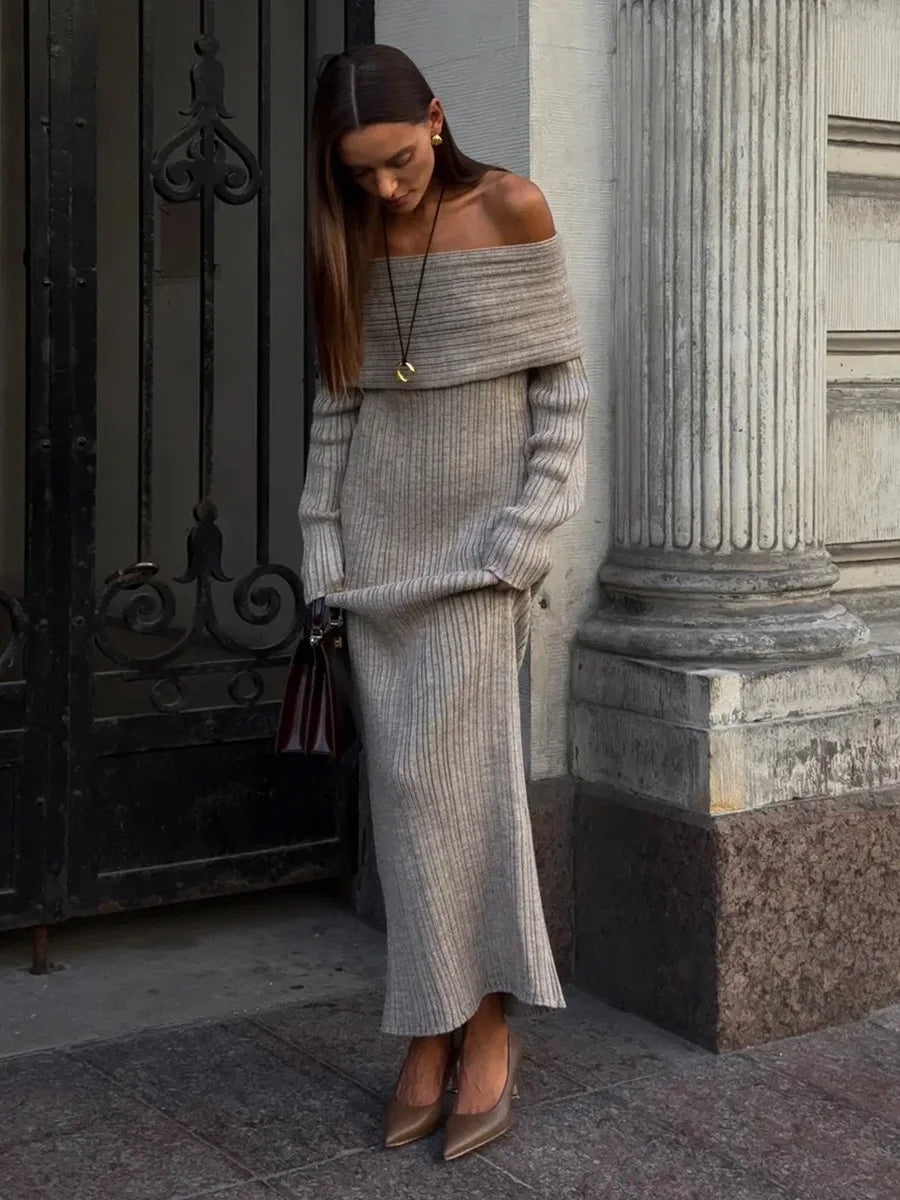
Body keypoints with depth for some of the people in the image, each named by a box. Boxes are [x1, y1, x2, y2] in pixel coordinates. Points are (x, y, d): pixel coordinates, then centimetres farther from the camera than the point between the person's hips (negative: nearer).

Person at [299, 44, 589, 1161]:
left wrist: (523, 540, -12)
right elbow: (340, 398, 9)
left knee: (455, 770, -10)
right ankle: (431, 1037, 10)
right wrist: (327, 557, 2)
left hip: (477, 527, -4)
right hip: (381, 537, 4)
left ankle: (489, 1039, 1)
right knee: (407, 785, 3)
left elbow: (560, 380, -5)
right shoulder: (355, 238, 6)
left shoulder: (510, 206, -7)